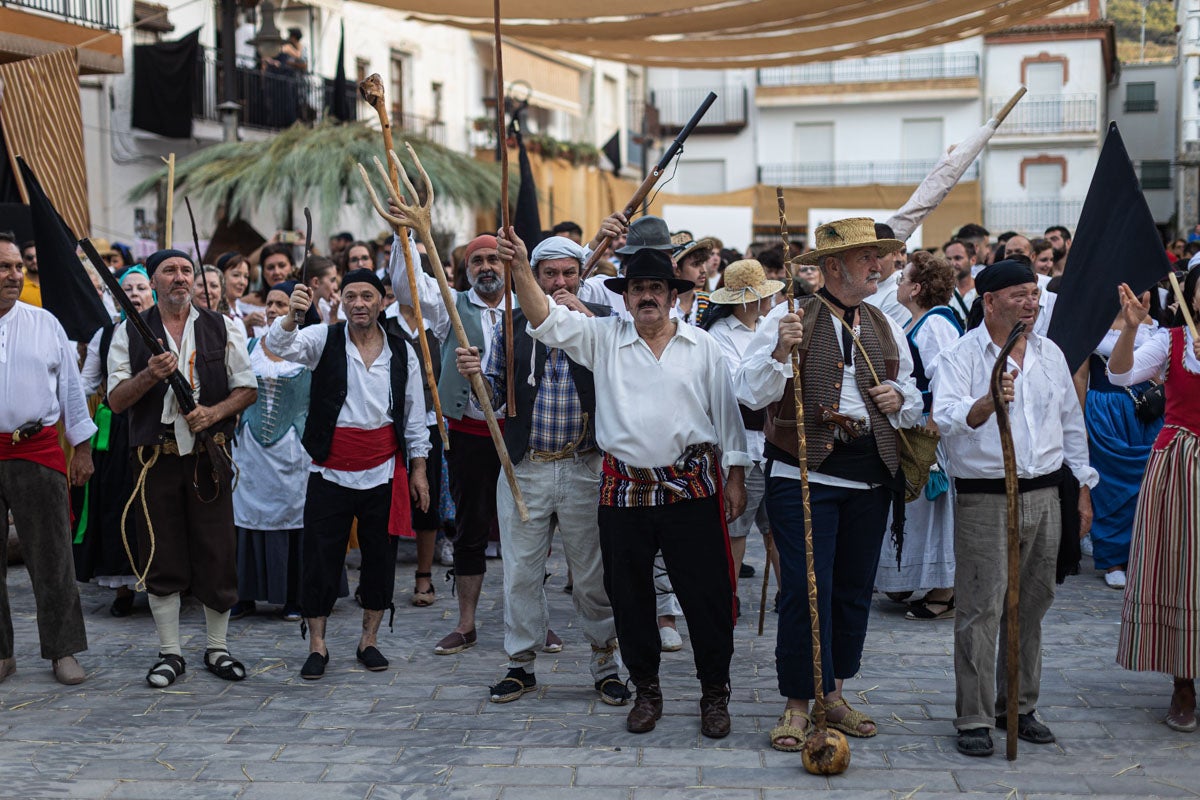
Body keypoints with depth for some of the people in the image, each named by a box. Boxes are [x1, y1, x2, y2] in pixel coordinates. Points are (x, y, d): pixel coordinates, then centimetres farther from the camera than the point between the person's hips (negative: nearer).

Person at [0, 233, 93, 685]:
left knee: (52, 557, 2)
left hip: (37, 453, 0)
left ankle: (63, 651, 11)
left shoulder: (45, 324, 7)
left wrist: (82, 447, 9)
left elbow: (71, 388, 11)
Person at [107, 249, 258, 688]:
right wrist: (149, 376, -16)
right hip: (155, 455, 0)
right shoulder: (130, 333, 6)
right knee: (161, 556, 3)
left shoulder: (222, 328, 7)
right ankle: (169, 652, 14)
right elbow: (116, 400, 2)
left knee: (217, 552, 2)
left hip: (209, 453, 0)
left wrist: (215, 411, -12)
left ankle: (217, 648, 15)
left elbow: (247, 388, 7)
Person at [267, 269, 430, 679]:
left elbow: (414, 414, 9)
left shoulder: (402, 351, 4)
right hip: (331, 473, -2)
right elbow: (279, 344, -20)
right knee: (320, 559, 1)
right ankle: (317, 645, 13)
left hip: (383, 474, 2)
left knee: (380, 559, 8)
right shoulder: (324, 340, -2)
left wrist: (418, 468, 8)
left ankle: (369, 640, 23)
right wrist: (292, 314, -41)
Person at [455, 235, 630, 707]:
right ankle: (522, 663, 21)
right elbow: (495, 394, 10)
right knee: (521, 572, 7)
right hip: (525, 469, 2)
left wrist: (584, 317, -17)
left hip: (584, 469, -1)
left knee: (592, 574, 6)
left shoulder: (601, 320, 2)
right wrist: (476, 374, -12)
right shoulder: (511, 326, 7)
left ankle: (605, 663, 20)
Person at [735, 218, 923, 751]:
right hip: (805, 472, -5)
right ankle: (797, 705, 3)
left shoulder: (886, 328, 14)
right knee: (806, 588, -8)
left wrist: (900, 398, 0)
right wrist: (781, 351, -24)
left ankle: (832, 695, 26)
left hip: (871, 476, 6)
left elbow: (912, 398, 23)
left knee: (854, 589, 11)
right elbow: (751, 394, -9)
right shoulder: (787, 318, -3)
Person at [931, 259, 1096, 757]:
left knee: (1032, 605, 12)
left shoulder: (1050, 354, 12)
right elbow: (946, 418, -23)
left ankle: (1018, 707, 25)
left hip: (1043, 495, 5)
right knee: (981, 609, -5)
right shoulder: (960, 355, -6)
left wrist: (1084, 487, 18)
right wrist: (988, 403, -41)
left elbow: (1072, 423, 20)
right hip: (983, 499, -5)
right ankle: (974, 719, 3)